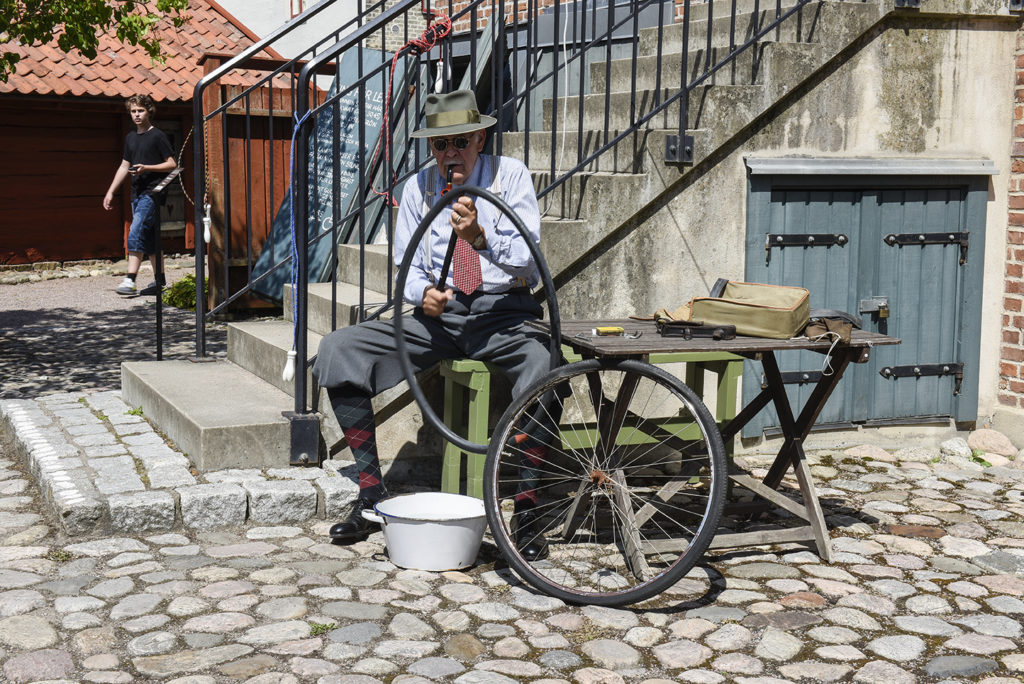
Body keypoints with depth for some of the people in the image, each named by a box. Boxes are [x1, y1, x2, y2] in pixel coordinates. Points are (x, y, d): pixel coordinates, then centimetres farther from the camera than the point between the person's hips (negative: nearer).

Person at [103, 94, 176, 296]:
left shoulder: (157, 136, -5)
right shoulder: (131, 138, 16)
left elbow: (172, 164, -7)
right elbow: (124, 167, 23)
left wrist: (147, 168, -18)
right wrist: (110, 192, 19)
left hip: (152, 192, -8)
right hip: (137, 194, 8)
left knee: (136, 233, -18)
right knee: (150, 238, 9)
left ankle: (130, 280, -23)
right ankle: (159, 282, 14)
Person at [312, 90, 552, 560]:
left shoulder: (510, 175, -1)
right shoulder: (418, 187, 8)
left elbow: (525, 257, -12)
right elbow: (407, 268, 12)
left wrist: (480, 236, -31)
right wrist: (423, 293, -12)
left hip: (503, 313, -3)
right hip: (440, 314, 4)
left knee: (543, 364, -38)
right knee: (338, 349, -17)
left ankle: (526, 511, -23)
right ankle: (371, 496, -10)